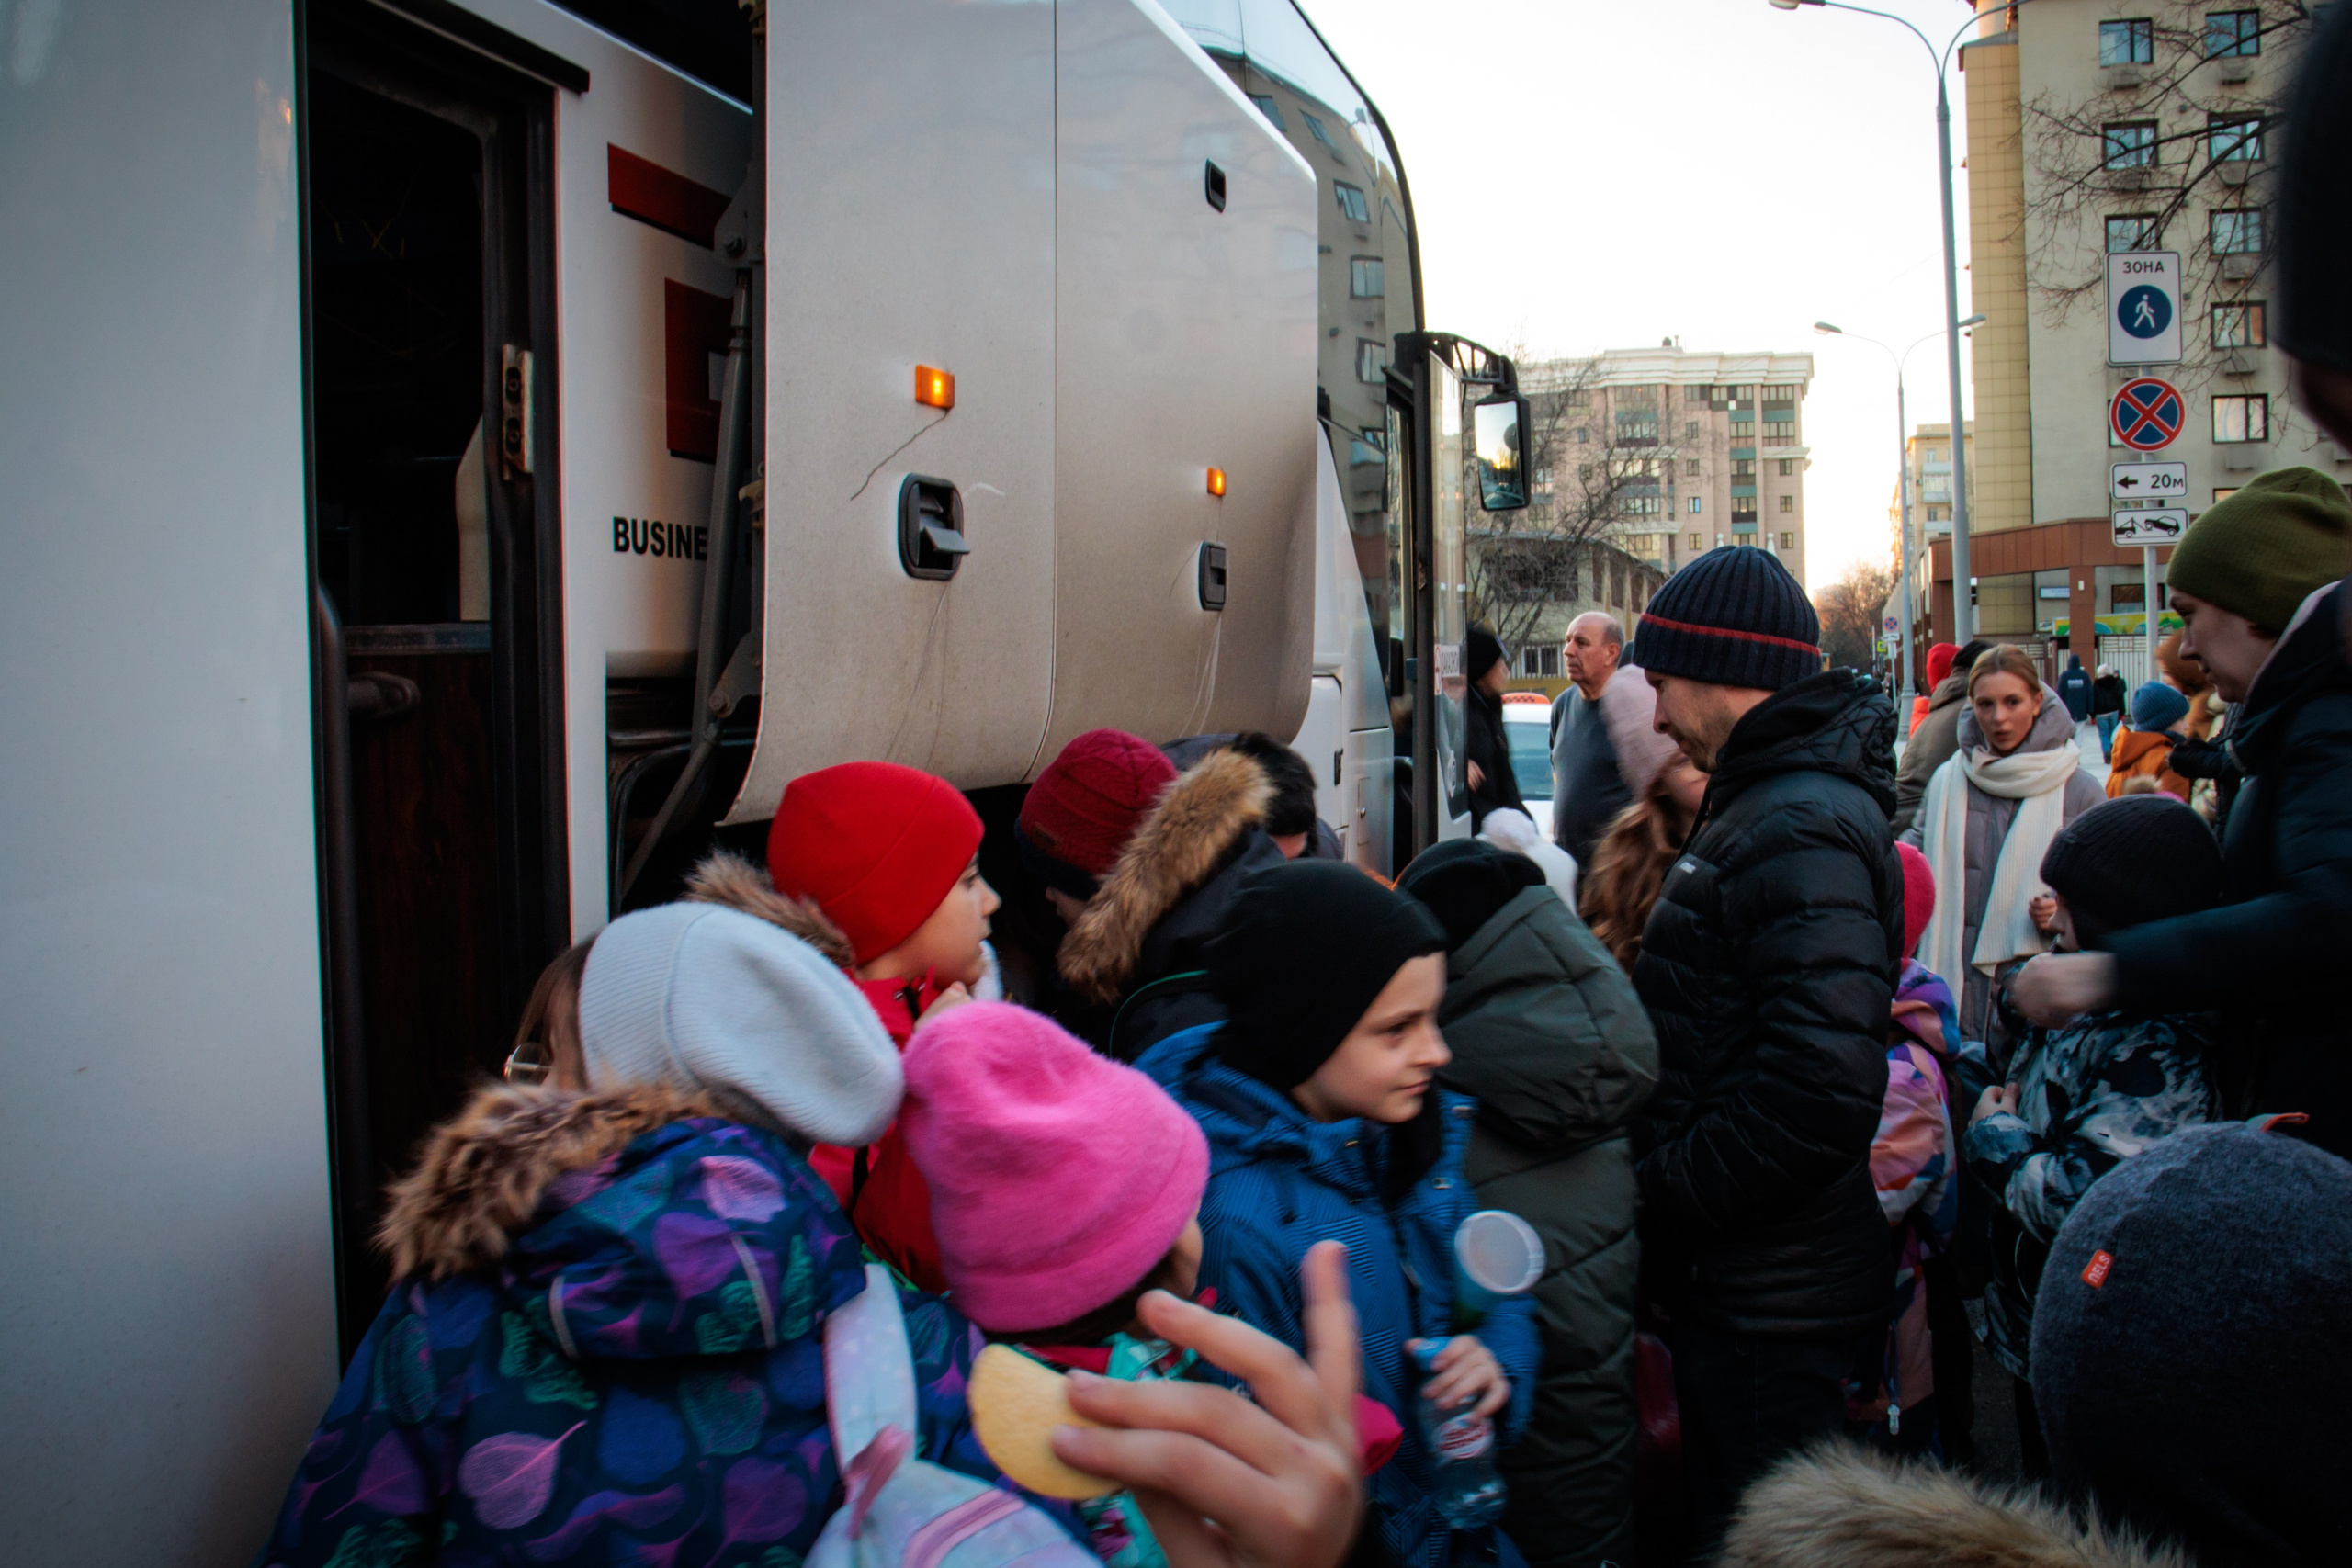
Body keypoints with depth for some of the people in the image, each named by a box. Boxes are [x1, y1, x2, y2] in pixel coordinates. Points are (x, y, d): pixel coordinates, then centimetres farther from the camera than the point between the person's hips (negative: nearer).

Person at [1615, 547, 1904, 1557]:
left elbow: (1821, 1087, -31)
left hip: (1767, 1302, -10)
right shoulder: (1763, 803, 13)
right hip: (1739, 1277, 10)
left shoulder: (1800, 831, -22)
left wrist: (1663, 1196, -20)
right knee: (1722, 1515, 23)